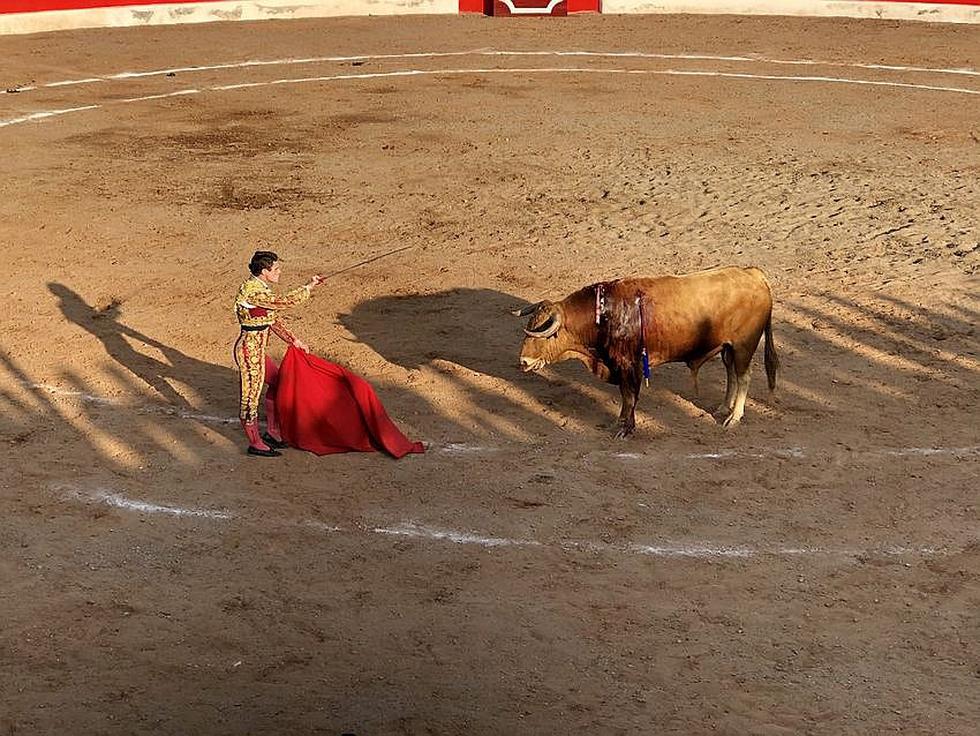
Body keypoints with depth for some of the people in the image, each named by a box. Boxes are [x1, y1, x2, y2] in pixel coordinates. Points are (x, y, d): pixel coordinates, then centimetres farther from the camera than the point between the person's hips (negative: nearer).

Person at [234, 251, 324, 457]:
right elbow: (284, 301, -25)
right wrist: (309, 287, -13)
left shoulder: (260, 288, 9)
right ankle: (255, 443, 15)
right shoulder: (252, 291, -21)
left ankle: (272, 431, 31)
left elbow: (273, 320, 17)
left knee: (277, 381, 21)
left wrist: (294, 341, 16)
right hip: (249, 351, -11)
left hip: (257, 350, 11)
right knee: (251, 395, 2)